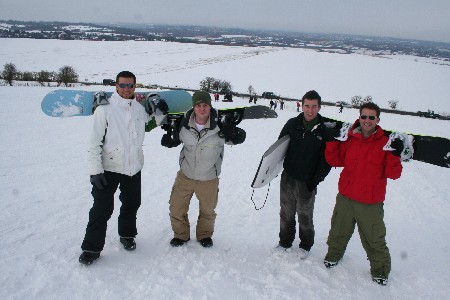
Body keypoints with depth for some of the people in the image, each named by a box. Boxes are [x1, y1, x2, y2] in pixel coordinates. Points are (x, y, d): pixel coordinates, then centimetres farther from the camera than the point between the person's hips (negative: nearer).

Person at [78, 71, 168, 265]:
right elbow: (95, 141, -12)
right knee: (102, 209, -3)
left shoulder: (140, 108, 4)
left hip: (134, 167, 5)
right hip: (108, 168, -5)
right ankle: (91, 248, 11)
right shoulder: (105, 109, -11)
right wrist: (96, 170, -16)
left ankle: (127, 235, 40)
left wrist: (160, 112, 3)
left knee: (131, 205, 18)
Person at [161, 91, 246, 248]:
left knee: (208, 210, 18)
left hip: (209, 179, -1)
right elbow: (176, 139, 10)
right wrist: (169, 139, -13)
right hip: (185, 176, 1)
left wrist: (234, 133, -30)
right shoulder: (184, 125, -11)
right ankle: (181, 234, 36)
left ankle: (204, 235, 45)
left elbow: (240, 138, -6)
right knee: (176, 207, 10)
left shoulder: (219, 126, -18)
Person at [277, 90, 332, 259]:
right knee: (286, 213, 16)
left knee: (305, 216, 11)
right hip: (287, 178, 3)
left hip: (307, 183, -3)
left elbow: (327, 159, -7)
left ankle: (305, 245, 33)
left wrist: (316, 180, -12)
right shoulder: (292, 124, -1)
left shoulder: (324, 130, -8)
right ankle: (285, 242, 35)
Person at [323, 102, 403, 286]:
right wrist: (332, 141, -5)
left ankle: (380, 270, 31)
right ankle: (334, 254, 47)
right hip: (345, 198, 3)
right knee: (339, 231, 21)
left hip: (371, 203, -3)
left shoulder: (385, 143, -9)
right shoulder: (349, 139, -1)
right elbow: (335, 160, 6)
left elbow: (393, 174, -10)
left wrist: (395, 155, -26)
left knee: (374, 239, 9)